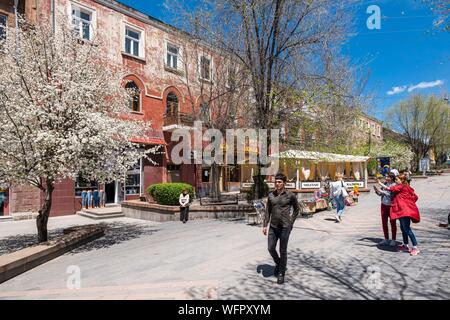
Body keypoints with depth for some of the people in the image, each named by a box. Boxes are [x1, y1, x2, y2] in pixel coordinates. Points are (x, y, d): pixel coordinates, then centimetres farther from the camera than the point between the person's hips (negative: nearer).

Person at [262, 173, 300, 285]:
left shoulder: (290, 195, -7)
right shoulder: (271, 195, 4)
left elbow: (297, 209, 6)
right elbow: (268, 211, 8)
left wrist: (291, 222, 1)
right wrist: (265, 225, 3)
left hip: (285, 227, -4)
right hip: (273, 227, 4)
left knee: (283, 251, 3)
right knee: (271, 248, 3)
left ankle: (281, 274, 20)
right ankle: (278, 263, 34)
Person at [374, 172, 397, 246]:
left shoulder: (394, 185, -12)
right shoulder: (385, 183, 6)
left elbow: (391, 195, -24)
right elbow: (380, 194, 10)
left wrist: (381, 191, -26)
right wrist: (376, 190, -9)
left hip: (391, 206, -6)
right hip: (384, 205, 6)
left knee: (393, 222, 3)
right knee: (384, 222, 7)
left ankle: (393, 240, 13)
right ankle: (386, 240, 17)